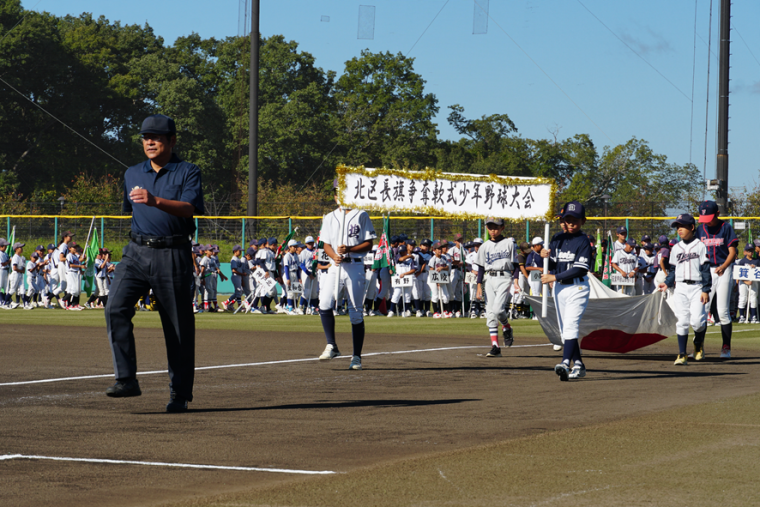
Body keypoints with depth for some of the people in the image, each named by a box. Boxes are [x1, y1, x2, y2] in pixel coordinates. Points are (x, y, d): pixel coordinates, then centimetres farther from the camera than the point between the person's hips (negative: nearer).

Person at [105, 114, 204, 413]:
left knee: (178, 326, 0)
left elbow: (188, 208, -17)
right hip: (136, 253, 4)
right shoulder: (132, 174, 16)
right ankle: (126, 380, -19)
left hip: (173, 256, -4)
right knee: (115, 309, -19)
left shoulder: (188, 172, 0)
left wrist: (156, 201, -32)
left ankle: (180, 394, 11)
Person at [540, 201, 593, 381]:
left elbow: (580, 269, -17)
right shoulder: (557, 240, 10)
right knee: (565, 330, 9)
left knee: (570, 325, -20)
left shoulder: (583, 241, -9)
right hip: (559, 288, 7)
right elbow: (552, 266, 9)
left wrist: (555, 277, -19)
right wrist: (546, 257, -13)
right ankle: (579, 365, 16)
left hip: (577, 288, -7)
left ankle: (565, 363, -33)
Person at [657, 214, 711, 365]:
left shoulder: (700, 246, 2)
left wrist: (706, 290, -8)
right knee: (682, 321, -3)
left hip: (697, 287, -3)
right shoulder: (675, 248, 14)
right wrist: (667, 283, 1)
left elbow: (706, 269, -1)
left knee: (696, 321, -14)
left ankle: (699, 342, 16)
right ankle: (682, 355, 0)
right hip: (680, 288, 3)